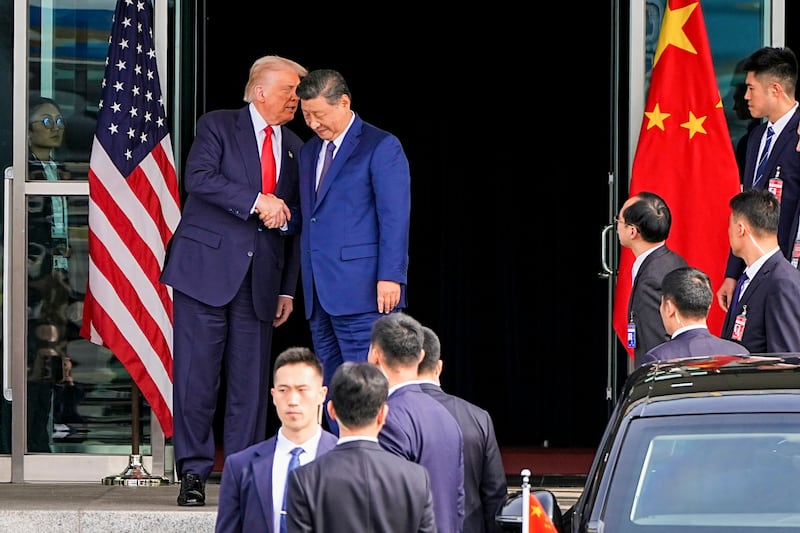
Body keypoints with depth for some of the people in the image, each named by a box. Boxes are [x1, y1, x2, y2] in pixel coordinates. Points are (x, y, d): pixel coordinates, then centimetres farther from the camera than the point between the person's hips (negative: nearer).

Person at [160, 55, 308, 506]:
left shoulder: (295, 148, 17)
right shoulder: (218, 126, 2)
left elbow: (294, 224, 18)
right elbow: (199, 178, -15)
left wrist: (288, 289, 13)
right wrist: (257, 201, -19)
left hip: (260, 278, 4)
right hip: (207, 266, -4)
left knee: (251, 381, 2)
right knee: (197, 375, -5)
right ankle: (194, 473, 2)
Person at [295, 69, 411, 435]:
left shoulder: (381, 147, -4)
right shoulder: (309, 151, 19)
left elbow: (395, 217, -10)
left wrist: (389, 277, -16)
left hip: (359, 290, -7)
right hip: (319, 293, 7)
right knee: (331, 387, 6)